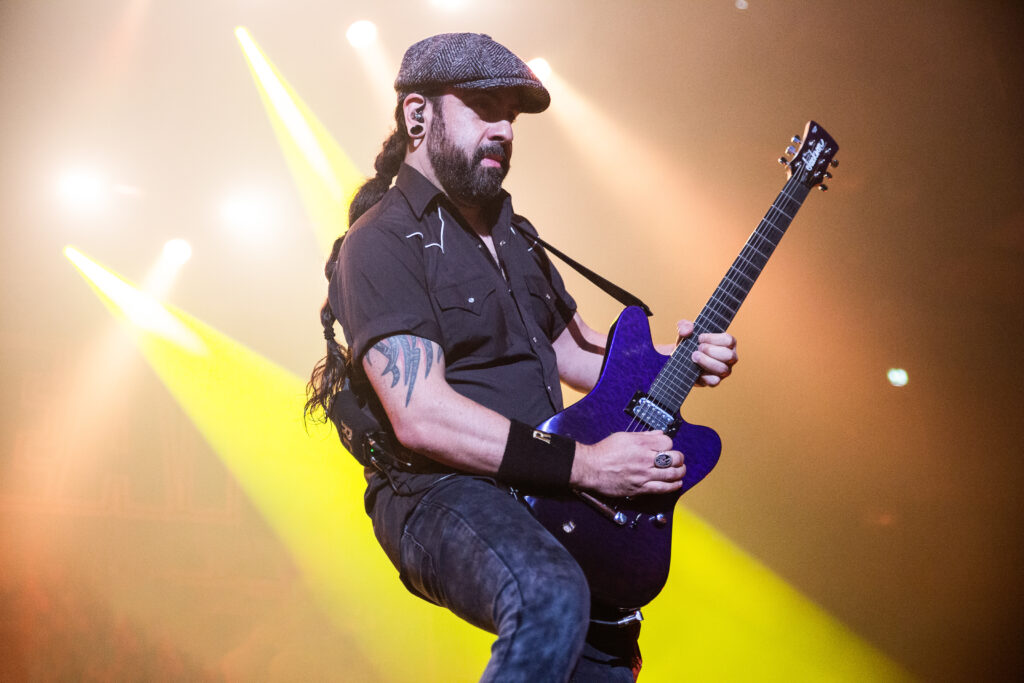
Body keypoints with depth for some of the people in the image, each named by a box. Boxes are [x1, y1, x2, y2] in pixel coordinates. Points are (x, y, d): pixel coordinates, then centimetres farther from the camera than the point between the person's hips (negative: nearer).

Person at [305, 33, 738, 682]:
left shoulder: (512, 231, 17)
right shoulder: (382, 242, -12)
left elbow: (572, 348, 23)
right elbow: (420, 416, -23)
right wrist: (585, 463, -23)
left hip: (539, 489, 9)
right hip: (439, 490, -9)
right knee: (551, 599, -36)